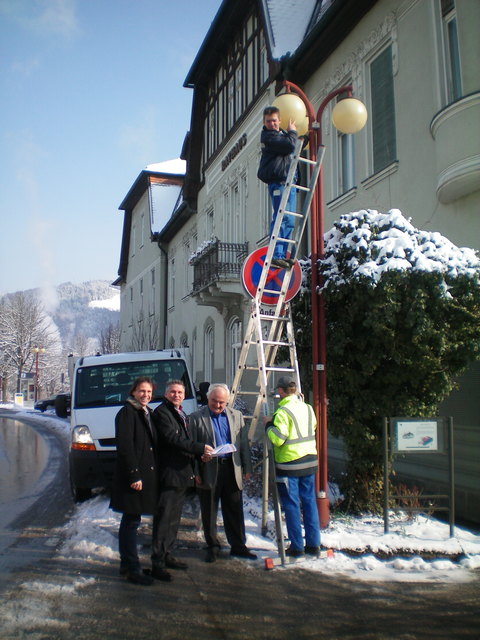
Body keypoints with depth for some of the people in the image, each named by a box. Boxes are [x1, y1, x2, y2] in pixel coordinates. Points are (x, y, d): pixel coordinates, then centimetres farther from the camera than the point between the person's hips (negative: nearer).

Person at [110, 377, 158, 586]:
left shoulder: (147, 413, 16)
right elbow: (125, 446, -18)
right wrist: (134, 475, -21)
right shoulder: (127, 412, -10)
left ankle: (126, 564, 25)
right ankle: (133, 569, 3)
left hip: (145, 474, 9)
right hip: (132, 476, -9)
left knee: (130, 521, 16)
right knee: (131, 521, -3)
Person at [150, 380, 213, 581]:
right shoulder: (161, 412, -10)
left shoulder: (181, 415, 19)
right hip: (169, 474, -9)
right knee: (164, 518, -6)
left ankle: (167, 555, 26)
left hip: (182, 474, 9)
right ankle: (157, 563, 0)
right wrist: (200, 448, -19)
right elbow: (173, 439, -20)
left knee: (174, 518, 16)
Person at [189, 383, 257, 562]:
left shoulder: (236, 416, 10)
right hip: (208, 471, -2)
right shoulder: (196, 418, -1)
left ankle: (238, 546, 22)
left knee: (235, 511, 10)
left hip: (232, 469, 3)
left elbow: (244, 443, 11)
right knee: (209, 513, 8)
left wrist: (247, 468, 6)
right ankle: (212, 546, 23)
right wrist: (196, 472, -6)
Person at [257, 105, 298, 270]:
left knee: (289, 221, 7)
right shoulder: (268, 136, -6)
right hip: (278, 182, -10)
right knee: (281, 218, -18)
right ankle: (276, 255, -21)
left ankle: (282, 255, 9)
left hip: (288, 182, 10)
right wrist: (292, 132, 0)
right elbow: (290, 145, -18)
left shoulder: (281, 134, 24)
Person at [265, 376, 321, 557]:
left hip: (289, 464, -6)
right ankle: (313, 544, 17)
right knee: (309, 502, 12)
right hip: (309, 461, 6)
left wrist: (269, 425, -4)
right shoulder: (308, 408, 7)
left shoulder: (283, 412, -16)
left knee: (292, 505, 3)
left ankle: (297, 547, 8)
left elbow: (277, 439, -19)